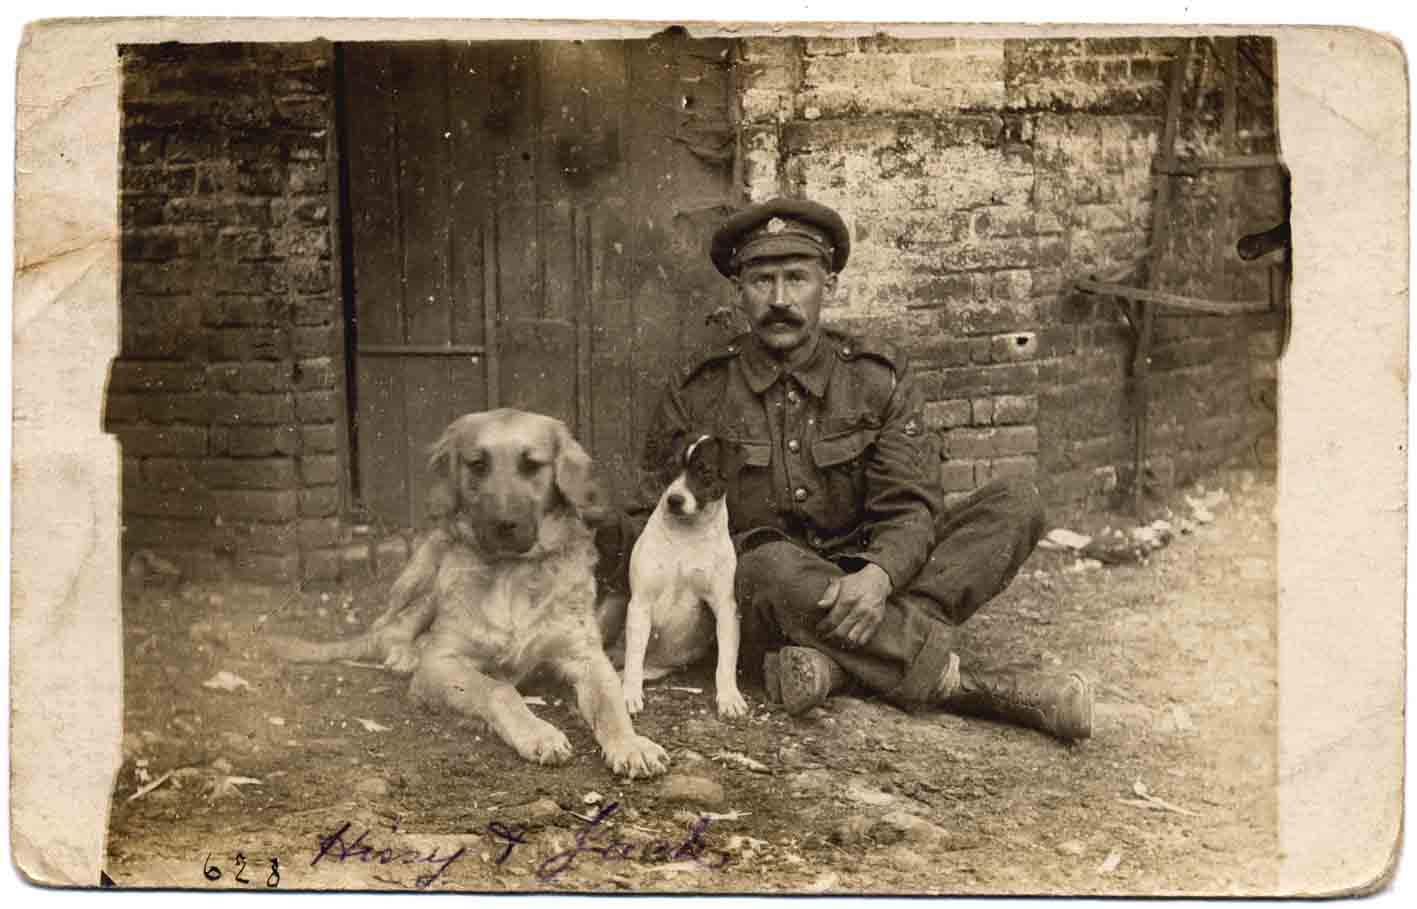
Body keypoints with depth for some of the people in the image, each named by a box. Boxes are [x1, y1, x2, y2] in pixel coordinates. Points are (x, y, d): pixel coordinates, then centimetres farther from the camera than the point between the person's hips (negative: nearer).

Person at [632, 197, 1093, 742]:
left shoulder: (878, 378, 3)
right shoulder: (697, 396, 1)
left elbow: (909, 507, -6)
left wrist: (877, 576, -29)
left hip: (860, 591, 3)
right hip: (753, 610, -2)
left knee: (1015, 505, -14)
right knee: (771, 565, -38)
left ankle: (832, 659, -31)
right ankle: (968, 685, -28)